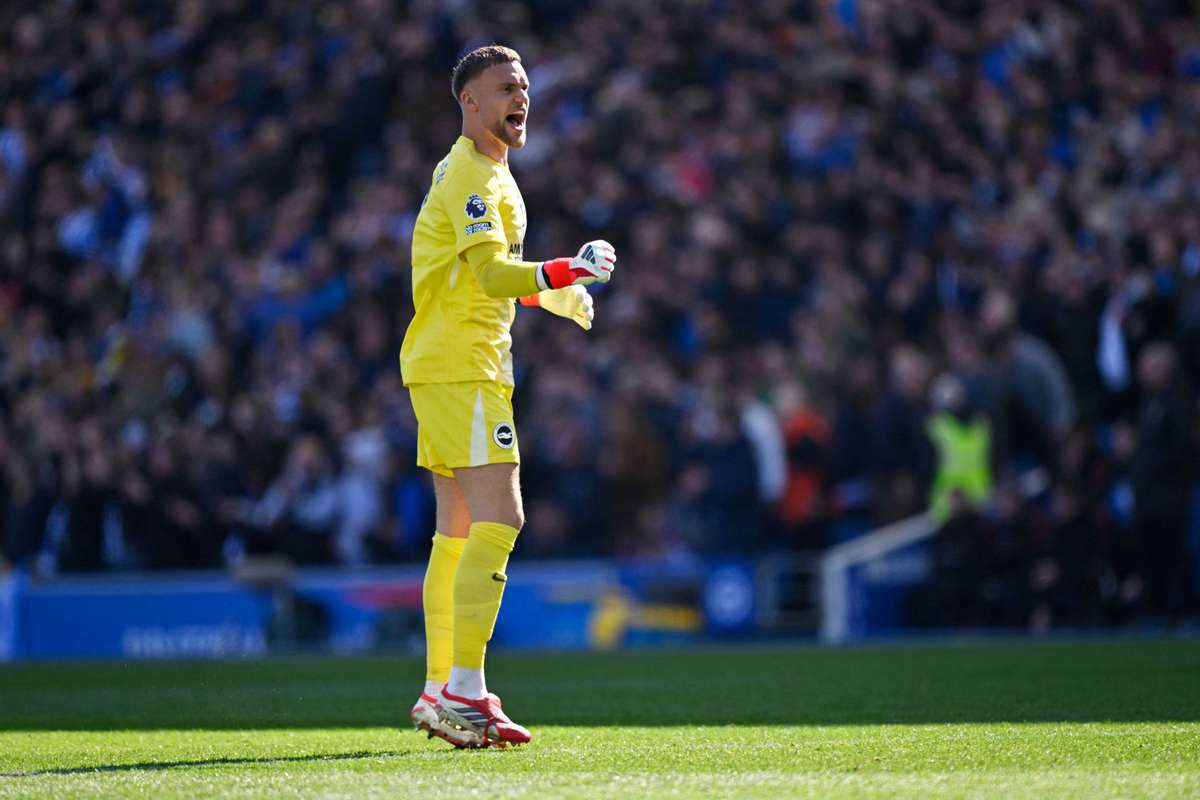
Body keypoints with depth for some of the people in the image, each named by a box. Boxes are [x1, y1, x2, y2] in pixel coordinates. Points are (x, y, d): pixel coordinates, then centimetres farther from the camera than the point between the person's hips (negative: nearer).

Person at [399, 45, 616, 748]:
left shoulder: (487, 172, 20)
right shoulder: (472, 175, -13)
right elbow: (493, 274, -25)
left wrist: (555, 292, 27)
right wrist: (566, 273, -38)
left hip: (443, 367, 11)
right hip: (461, 366, -11)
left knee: (460, 527, 11)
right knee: (499, 518, -15)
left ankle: (440, 691, 14)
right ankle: (465, 694, -18)